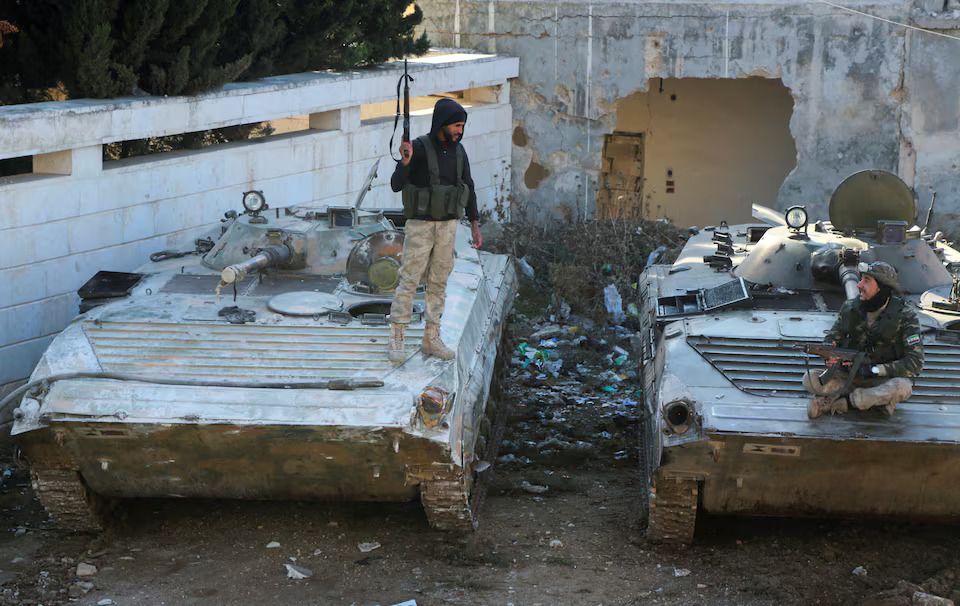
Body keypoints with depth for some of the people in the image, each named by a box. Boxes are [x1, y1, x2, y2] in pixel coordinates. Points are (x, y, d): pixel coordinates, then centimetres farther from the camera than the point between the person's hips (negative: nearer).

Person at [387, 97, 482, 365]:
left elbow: (468, 188, 10)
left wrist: (475, 225, 6)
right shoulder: (418, 148, -15)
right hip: (420, 225, -5)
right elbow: (396, 185, -21)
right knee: (408, 282, -5)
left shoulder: (458, 150, 3)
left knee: (438, 282, 8)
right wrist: (405, 161, -41)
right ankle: (396, 341, 2)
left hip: (447, 226, 5)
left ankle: (431, 339, 16)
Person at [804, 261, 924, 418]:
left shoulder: (904, 317, -13)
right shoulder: (850, 309, -1)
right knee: (810, 378, -20)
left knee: (902, 388, -38)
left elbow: (915, 362, -17)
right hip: (850, 376, 3)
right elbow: (832, 339, 9)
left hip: (884, 379, -3)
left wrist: (874, 370, -24)